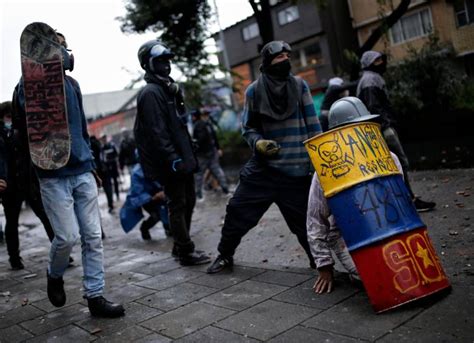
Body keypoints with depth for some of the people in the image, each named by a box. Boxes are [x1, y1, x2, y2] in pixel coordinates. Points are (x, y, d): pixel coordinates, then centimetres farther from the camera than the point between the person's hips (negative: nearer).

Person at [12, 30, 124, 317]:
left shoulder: (71, 83, 14)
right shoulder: (29, 84, -4)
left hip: (82, 172, 5)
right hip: (54, 175, -5)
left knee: (93, 237, 2)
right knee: (68, 236, -7)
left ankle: (96, 297, 11)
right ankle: (55, 276, 25)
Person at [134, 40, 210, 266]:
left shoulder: (168, 89, 19)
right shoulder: (150, 93, -11)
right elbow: (157, 132, -19)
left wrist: (189, 155, 18)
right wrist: (173, 159, -23)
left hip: (182, 159, 10)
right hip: (171, 163, -10)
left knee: (188, 202, 14)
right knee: (178, 206, -4)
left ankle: (181, 246, 26)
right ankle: (186, 252, 4)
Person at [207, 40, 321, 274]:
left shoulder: (300, 86, 2)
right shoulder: (254, 91, 0)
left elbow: (312, 125, 5)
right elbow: (248, 127, 8)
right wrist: (258, 143, -13)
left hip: (297, 169, 0)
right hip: (263, 167, 1)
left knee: (304, 219, 2)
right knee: (238, 211, 4)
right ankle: (225, 255, 26)